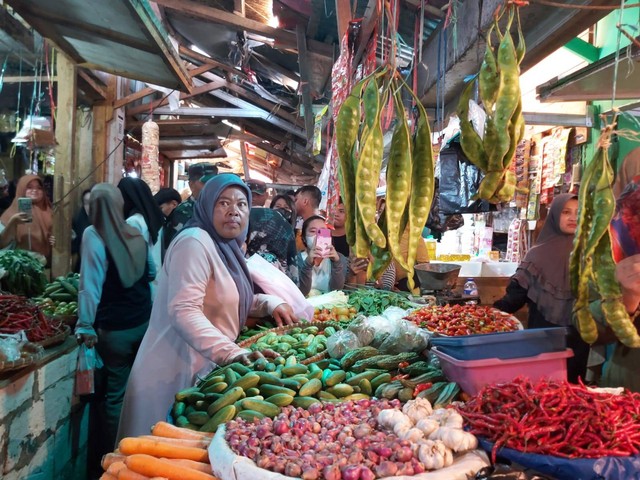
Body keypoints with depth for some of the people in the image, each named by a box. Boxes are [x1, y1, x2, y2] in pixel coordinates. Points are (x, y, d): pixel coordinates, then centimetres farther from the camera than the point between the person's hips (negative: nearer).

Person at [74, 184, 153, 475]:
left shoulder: (93, 235, -12)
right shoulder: (136, 234, 4)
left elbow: (91, 285, -16)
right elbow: (152, 274, 14)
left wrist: (85, 326, -12)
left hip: (115, 329, -5)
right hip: (144, 323, 5)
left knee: (115, 395, 7)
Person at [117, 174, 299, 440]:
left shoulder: (227, 247, 13)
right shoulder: (194, 242, -17)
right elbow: (184, 311, -29)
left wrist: (270, 303, 9)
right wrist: (232, 353, -38)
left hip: (205, 368, 9)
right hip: (178, 371, -9)